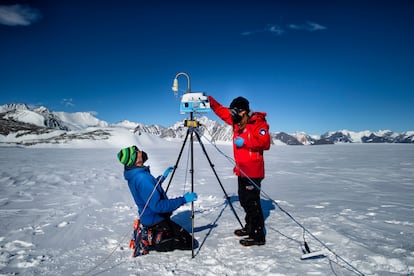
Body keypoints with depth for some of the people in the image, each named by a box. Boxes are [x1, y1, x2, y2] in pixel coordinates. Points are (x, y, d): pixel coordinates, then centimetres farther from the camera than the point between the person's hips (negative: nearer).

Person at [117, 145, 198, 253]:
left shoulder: (134, 175, 1)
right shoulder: (142, 178, -29)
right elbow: (157, 206, -32)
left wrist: (163, 176, 19)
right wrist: (183, 199, -28)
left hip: (149, 218, 9)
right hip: (156, 222, -9)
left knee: (182, 234, 24)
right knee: (189, 242, -2)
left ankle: (148, 236, 14)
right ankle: (151, 243, -3)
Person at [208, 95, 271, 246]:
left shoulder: (258, 122, -11)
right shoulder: (238, 121, 12)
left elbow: (265, 142, -22)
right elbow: (222, 111, 18)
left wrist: (245, 141, -23)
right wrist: (210, 100, 9)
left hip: (253, 171, -9)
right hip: (242, 170, 9)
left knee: (252, 201, -6)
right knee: (244, 200, 16)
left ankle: (258, 235, 3)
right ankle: (250, 227, 31)